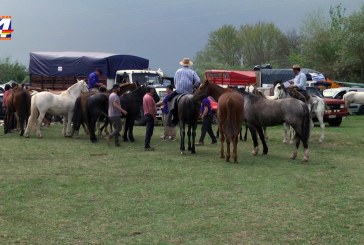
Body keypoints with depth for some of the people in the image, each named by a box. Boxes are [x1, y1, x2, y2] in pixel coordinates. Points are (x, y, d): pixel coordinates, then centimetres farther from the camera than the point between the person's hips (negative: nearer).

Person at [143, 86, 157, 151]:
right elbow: (151, 108, -21)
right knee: (149, 131, -8)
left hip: (147, 114, 11)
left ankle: (147, 145, 19)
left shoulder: (145, 96, 16)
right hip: (150, 115, -11)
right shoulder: (149, 97, -17)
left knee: (148, 131, 15)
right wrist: (154, 116, -19)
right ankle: (147, 146, -8)